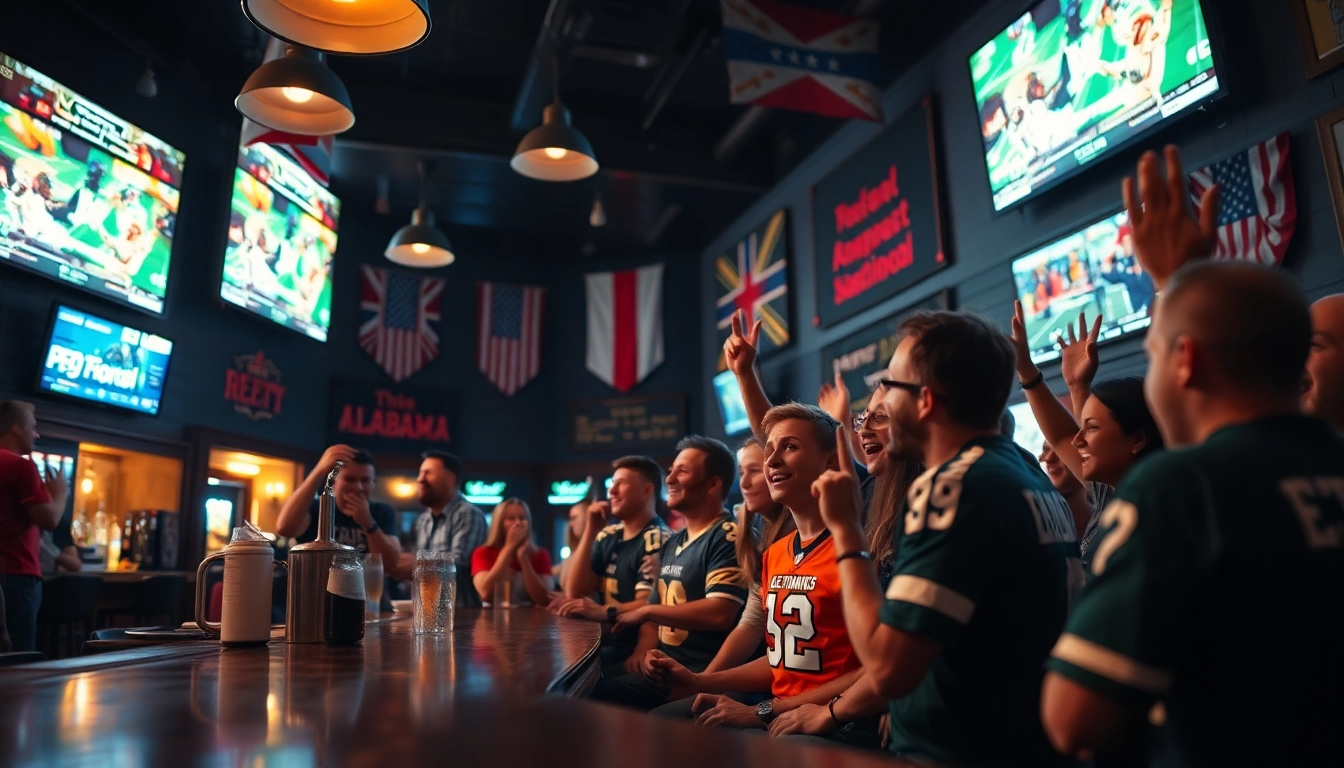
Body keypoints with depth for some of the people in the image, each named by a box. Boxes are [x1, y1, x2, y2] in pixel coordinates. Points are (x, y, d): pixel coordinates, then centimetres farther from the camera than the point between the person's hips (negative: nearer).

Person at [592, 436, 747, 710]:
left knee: (595, 696, -22)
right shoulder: (673, 543, 17)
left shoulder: (728, 536, -11)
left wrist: (645, 611, -11)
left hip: (699, 676, -8)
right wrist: (640, 655, -2)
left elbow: (719, 614, -23)